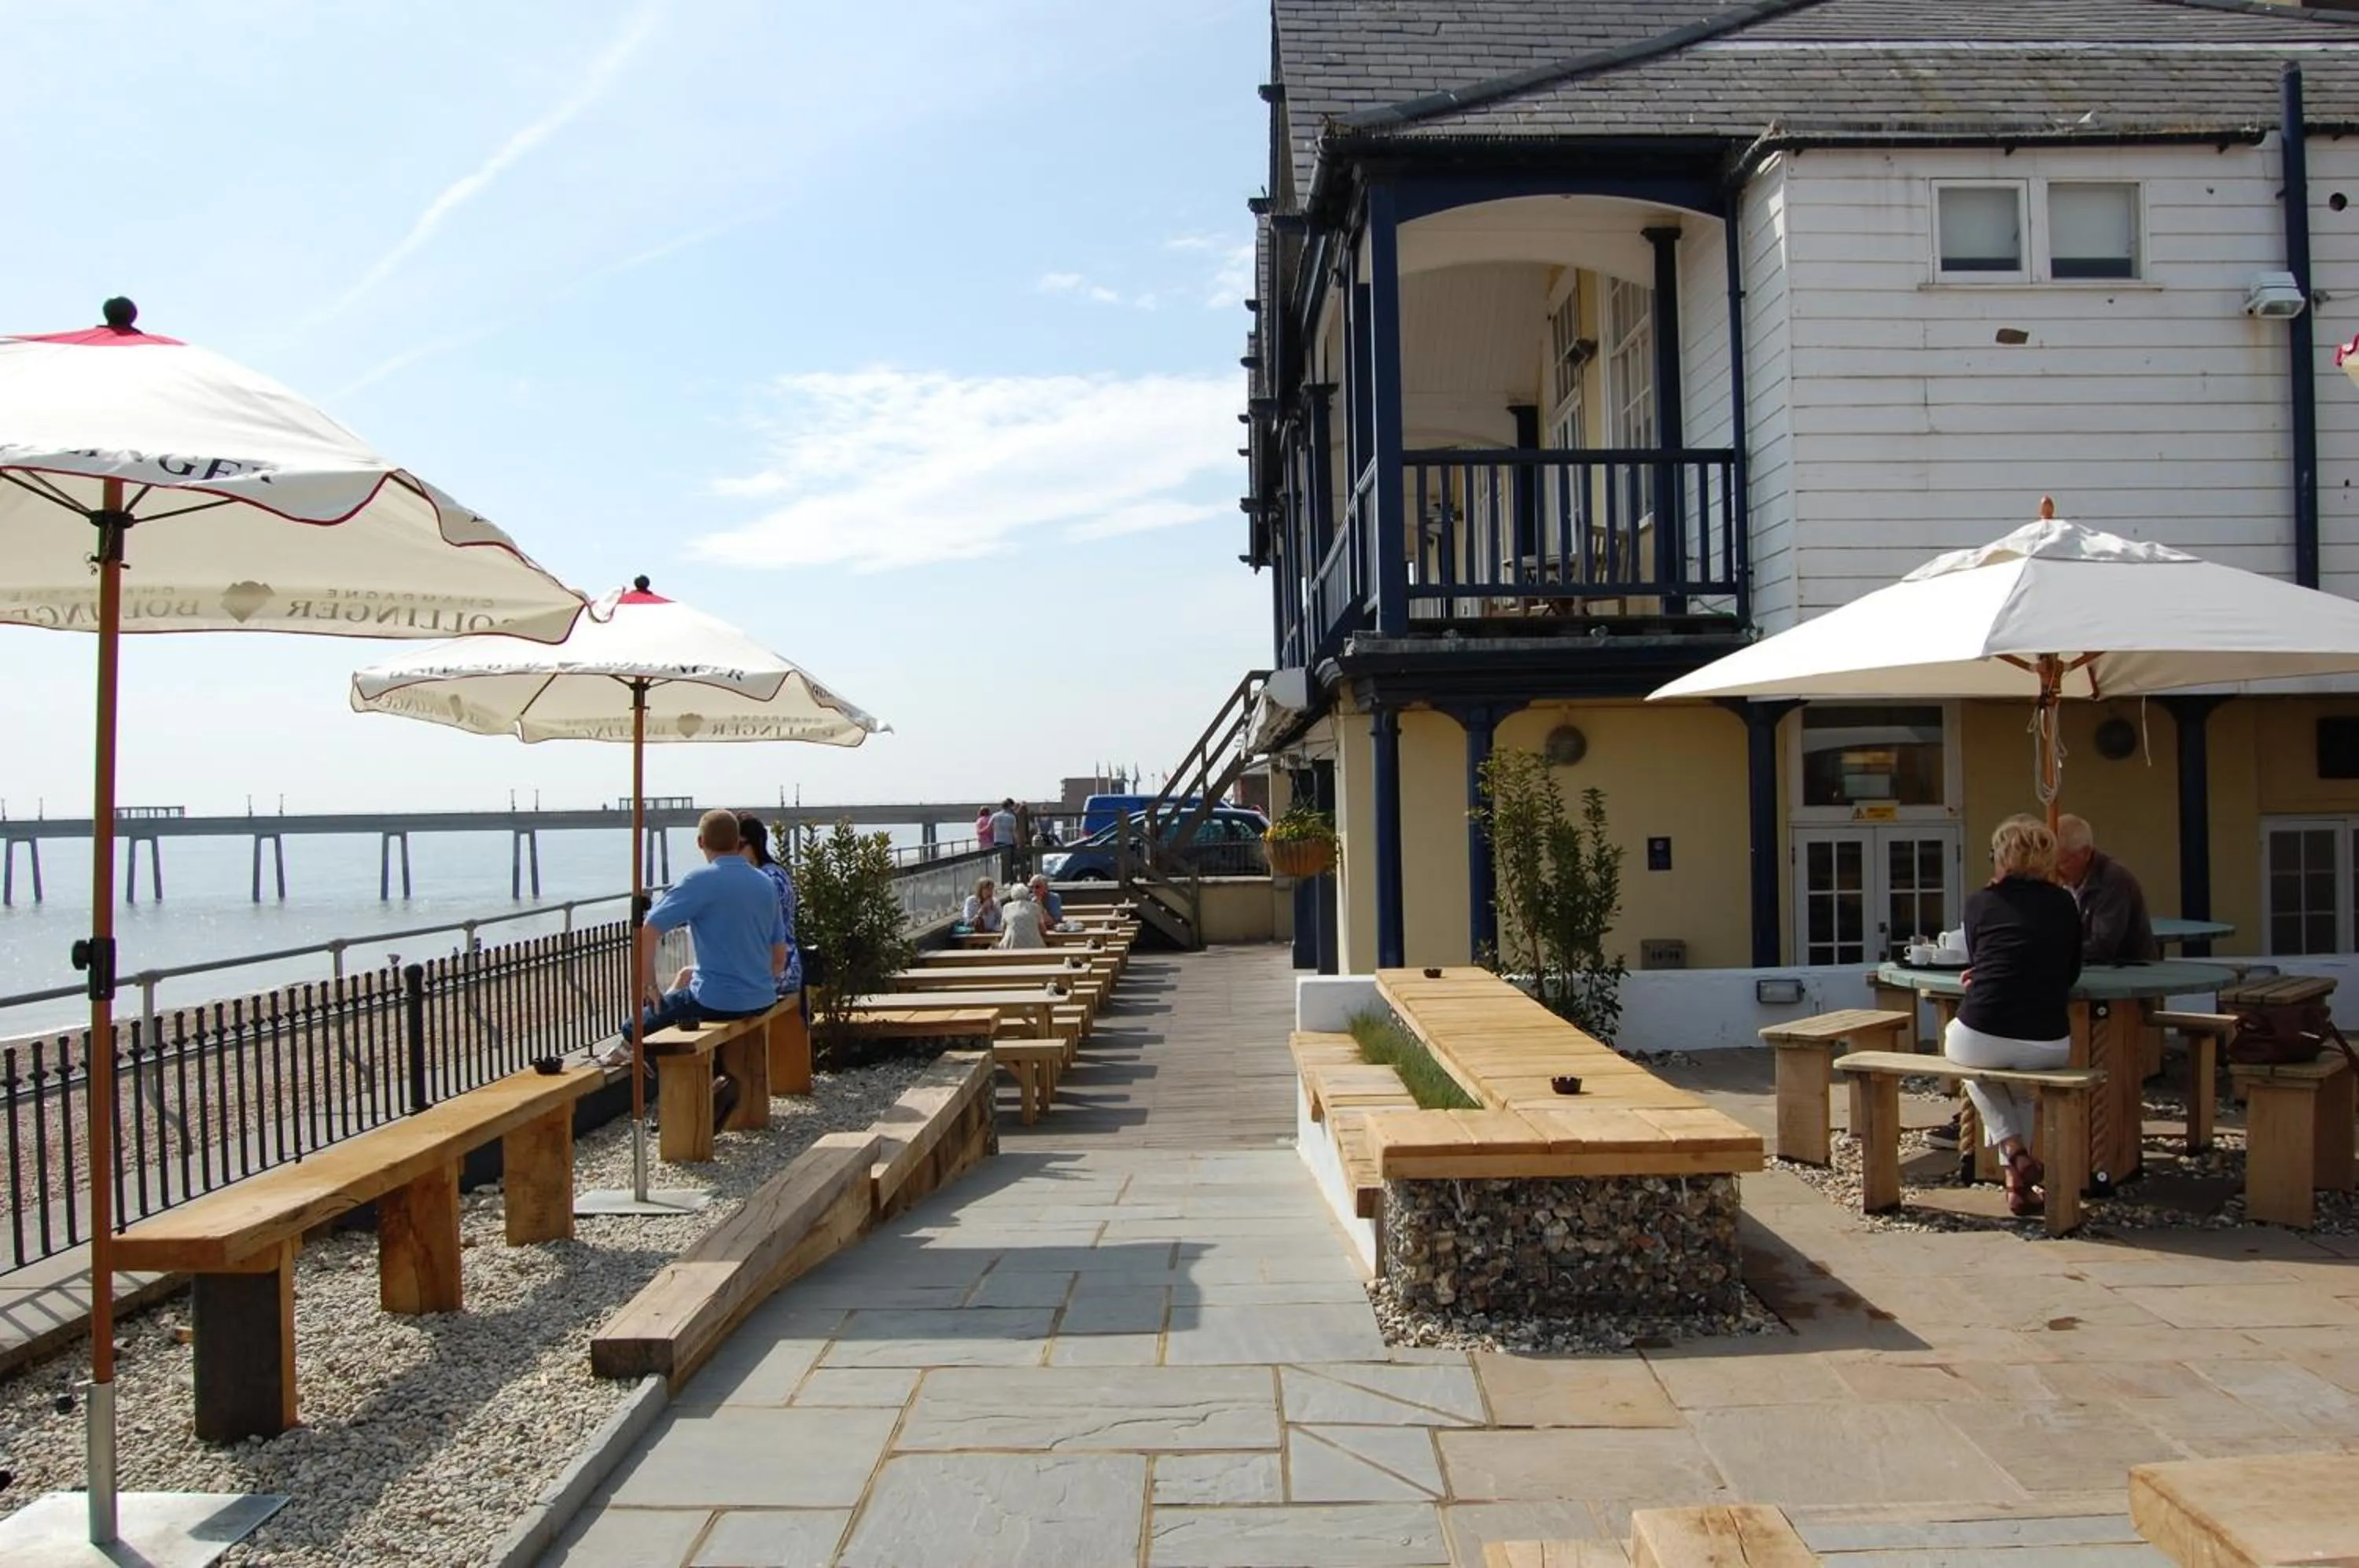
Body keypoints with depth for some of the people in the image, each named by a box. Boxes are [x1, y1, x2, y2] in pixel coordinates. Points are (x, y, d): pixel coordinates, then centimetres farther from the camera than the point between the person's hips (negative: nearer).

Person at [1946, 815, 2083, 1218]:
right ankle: (2017, 1184, 33)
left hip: (1980, 1039, -2)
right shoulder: (2063, 904, 10)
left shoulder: (1981, 902, 6)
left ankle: (2015, 1153, 18)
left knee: (1976, 1065, 37)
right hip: (2047, 1047, 2)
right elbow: (2071, 974, 21)